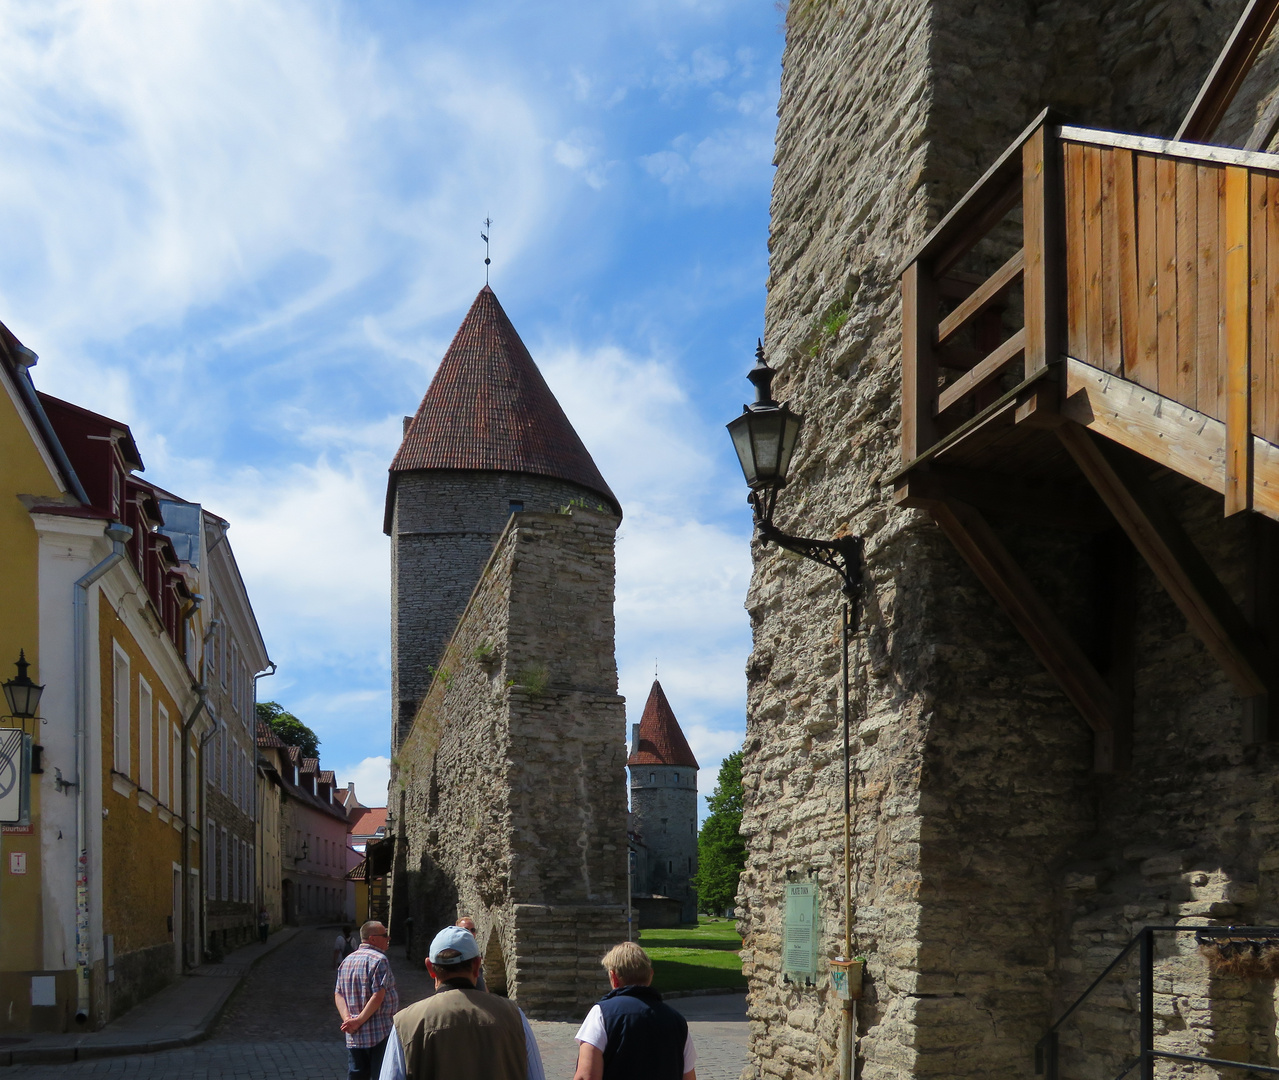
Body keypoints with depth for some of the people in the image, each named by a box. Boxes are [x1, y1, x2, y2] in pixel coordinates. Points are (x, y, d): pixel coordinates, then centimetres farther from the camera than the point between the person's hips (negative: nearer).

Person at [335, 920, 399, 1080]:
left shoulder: (347, 961, 13)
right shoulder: (379, 959, -12)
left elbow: (338, 994, 9)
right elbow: (378, 996, -20)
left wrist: (347, 1018, -4)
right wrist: (359, 1021, -14)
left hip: (353, 1036, 7)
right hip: (379, 1034, -7)